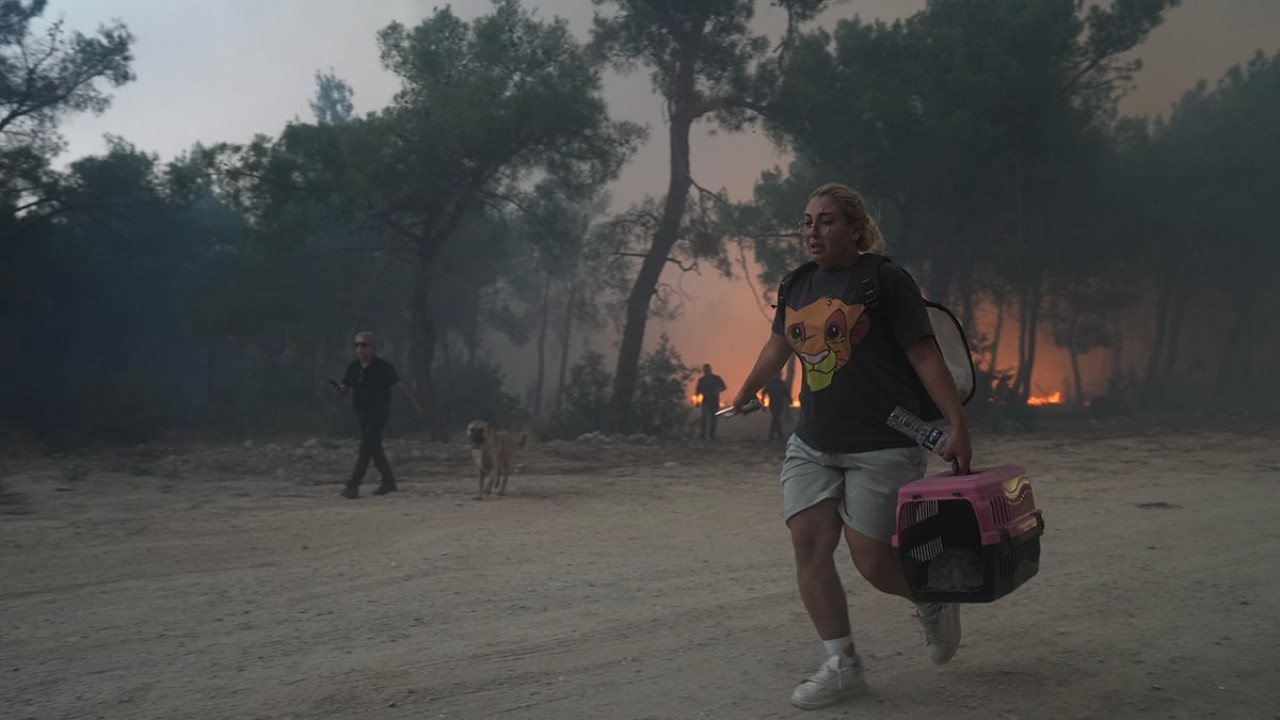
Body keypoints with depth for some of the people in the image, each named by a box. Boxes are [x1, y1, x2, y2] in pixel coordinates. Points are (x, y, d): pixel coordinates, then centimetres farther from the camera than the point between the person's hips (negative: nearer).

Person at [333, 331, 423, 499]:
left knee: (366, 448, -14)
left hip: (379, 413, -7)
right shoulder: (354, 367, 5)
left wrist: (414, 405, -2)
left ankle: (353, 485, -16)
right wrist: (337, 389, -16)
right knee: (375, 449, 13)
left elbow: (399, 386, -7)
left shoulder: (383, 367, -12)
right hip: (363, 414, 7)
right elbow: (344, 391, 9)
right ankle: (388, 481, 26)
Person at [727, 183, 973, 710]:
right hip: (812, 445, 6)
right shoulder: (796, 287, 10)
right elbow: (777, 348, 26)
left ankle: (934, 602, 31)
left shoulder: (886, 281, -8)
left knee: (872, 562, -3)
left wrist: (957, 424, -17)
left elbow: (925, 356, -10)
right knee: (809, 547, -4)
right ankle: (841, 666, 9)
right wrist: (742, 399, 36)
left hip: (883, 447, -6)